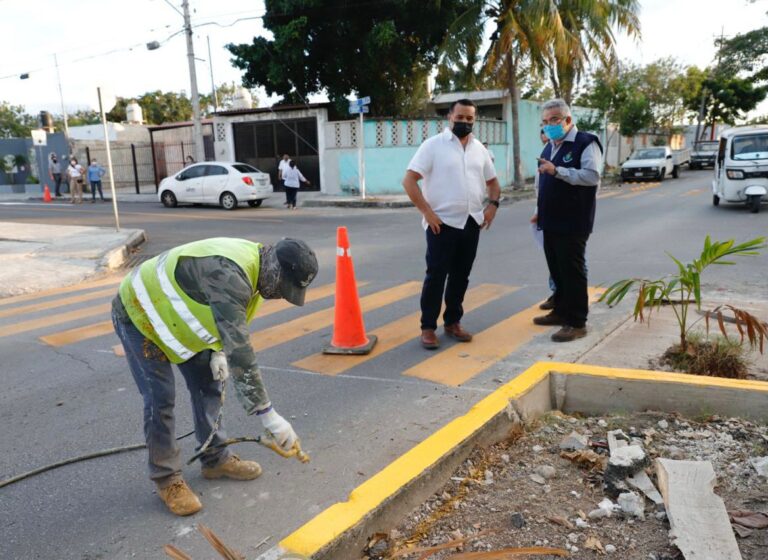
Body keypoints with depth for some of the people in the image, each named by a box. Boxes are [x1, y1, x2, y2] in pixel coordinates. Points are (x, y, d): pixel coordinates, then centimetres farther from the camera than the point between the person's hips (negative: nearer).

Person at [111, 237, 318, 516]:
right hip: (138, 314, -9)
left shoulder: (252, 262, -9)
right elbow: (240, 351, -44)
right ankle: (166, 478, 9)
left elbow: (227, 320, 9)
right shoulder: (228, 276, -39)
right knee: (160, 398, -8)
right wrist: (270, 416, -42)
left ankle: (216, 459, 22)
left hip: (172, 315, 9)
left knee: (208, 384, 8)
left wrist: (217, 352, -7)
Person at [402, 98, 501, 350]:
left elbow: (492, 181, 21)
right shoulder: (433, 145, -6)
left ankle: (453, 321, 24)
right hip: (442, 223, -5)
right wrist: (427, 212, -17)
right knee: (436, 275, -2)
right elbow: (409, 180, -11)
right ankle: (428, 327, 7)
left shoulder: (479, 149, 11)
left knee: (461, 276, 12)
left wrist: (493, 204, 2)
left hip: (471, 223, 5)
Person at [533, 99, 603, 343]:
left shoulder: (586, 142, -9)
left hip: (572, 223, -8)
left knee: (572, 272, -5)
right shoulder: (549, 147, 17)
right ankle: (561, 311, 28)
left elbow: (592, 176, -23)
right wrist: (540, 212, 21)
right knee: (557, 271, 15)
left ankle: (577, 322, 2)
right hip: (551, 222, 8)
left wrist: (557, 170, -27)